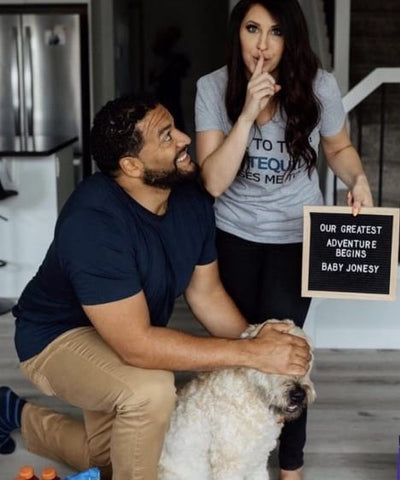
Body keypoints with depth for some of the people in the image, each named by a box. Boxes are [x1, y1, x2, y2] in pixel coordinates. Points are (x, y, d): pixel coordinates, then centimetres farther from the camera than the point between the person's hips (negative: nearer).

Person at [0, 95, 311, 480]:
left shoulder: (192, 201, -15)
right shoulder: (93, 221, -39)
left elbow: (205, 293, -4)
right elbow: (137, 345, -41)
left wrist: (263, 347, -16)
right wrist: (251, 353, -41)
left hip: (121, 335, 8)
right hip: (59, 336, -8)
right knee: (151, 389, -38)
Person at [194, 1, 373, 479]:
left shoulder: (318, 86, -14)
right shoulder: (213, 87, -15)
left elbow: (339, 148, 5)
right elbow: (213, 182, -23)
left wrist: (358, 179, -16)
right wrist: (248, 112, -32)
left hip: (296, 237, -1)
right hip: (233, 236, 2)